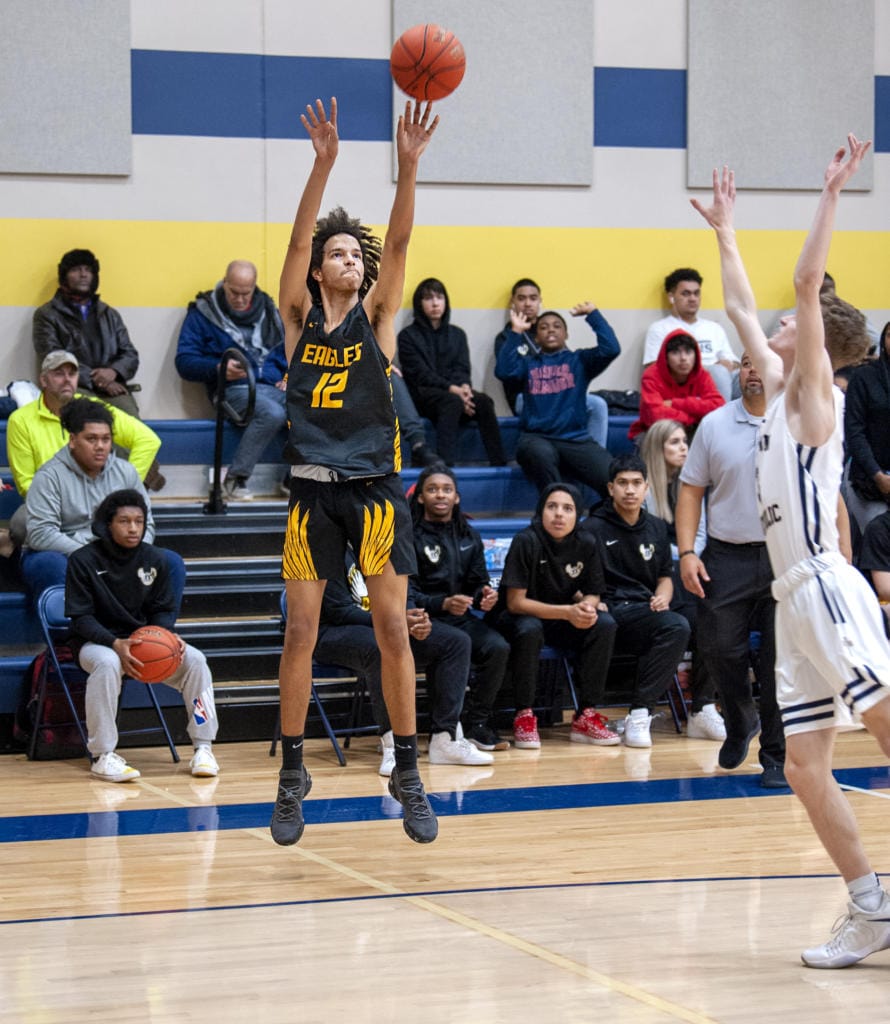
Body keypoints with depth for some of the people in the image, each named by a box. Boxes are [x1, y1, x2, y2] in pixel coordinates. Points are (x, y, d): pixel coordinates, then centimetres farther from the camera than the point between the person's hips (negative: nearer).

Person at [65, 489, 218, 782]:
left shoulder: (156, 559, 2)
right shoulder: (83, 560, -10)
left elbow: (163, 610, 8)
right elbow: (80, 618, -11)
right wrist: (115, 644, -29)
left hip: (146, 639, 4)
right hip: (96, 641, -4)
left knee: (194, 659, -20)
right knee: (107, 663, -39)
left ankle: (203, 748, -10)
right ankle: (102, 755, -31)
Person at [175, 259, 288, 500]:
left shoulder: (266, 309, 20)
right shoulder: (202, 313, 6)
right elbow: (184, 363, -1)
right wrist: (218, 368, -19)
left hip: (275, 386, 4)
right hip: (235, 388, -4)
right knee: (272, 414, -36)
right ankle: (234, 480, -23)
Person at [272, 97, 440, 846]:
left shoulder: (377, 316, 4)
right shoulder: (299, 317, 4)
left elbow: (399, 242, -10)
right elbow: (299, 239, -10)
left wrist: (409, 165, -24)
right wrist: (324, 163, -23)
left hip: (376, 488, 0)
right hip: (313, 489, 0)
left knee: (394, 631, 0)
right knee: (301, 632, 1)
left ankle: (408, 774, 9)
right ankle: (292, 776, 11)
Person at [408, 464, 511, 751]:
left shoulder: (468, 536, 17)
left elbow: (478, 583, 16)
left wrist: (484, 596, -9)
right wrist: (443, 604, -24)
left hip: (461, 617, 5)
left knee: (498, 647, -23)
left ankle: (477, 725, -13)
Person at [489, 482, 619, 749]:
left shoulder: (586, 544, -6)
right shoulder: (526, 542, -21)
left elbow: (592, 594, 3)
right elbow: (515, 602, -22)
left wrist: (586, 607, -23)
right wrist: (567, 612, -31)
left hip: (562, 621, 5)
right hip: (514, 618, -5)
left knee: (604, 624, -20)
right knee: (529, 629, -38)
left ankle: (586, 716, -16)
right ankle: (524, 716, -23)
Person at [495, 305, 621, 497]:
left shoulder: (579, 360, 16)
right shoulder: (528, 363, 16)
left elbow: (611, 349, 0)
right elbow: (504, 371, -5)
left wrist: (593, 314, 3)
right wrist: (516, 332, -3)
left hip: (576, 439, 1)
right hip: (536, 438, -1)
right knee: (542, 455, -41)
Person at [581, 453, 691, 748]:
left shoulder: (656, 528, 19)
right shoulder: (592, 528, 3)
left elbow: (665, 576, 26)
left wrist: (662, 597, 3)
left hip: (646, 610, 4)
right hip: (610, 611, -4)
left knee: (680, 627, -28)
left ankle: (641, 711, -25)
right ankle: (639, 712, -23)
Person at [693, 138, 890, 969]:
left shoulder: (814, 394, -1)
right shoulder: (779, 393, 18)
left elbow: (807, 283, -12)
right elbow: (741, 308, 29)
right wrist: (724, 230, 36)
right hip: (791, 598, 9)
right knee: (805, 766, 4)